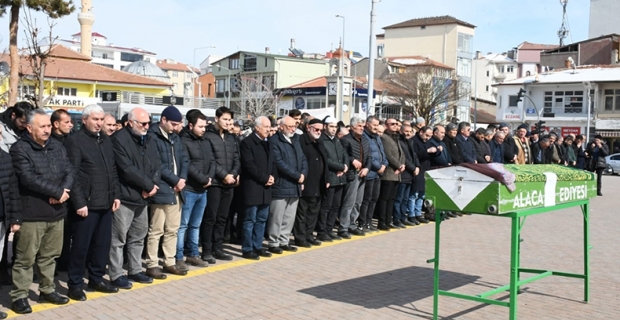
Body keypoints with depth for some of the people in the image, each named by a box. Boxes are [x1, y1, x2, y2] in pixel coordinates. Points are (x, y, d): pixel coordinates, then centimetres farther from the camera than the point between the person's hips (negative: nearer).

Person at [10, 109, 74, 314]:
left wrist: (62, 191, -16)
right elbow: (29, 178, -20)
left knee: (50, 255, 16)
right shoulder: (19, 149, -9)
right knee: (26, 257, 1)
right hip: (32, 213, -6)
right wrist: (57, 192, -16)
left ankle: (47, 290, 28)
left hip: (56, 212, 6)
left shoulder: (57, 147, 11)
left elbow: (69, 171, 4)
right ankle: (19, 296, 12)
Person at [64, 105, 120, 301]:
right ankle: (75, 283, 14)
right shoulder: (74, 141, -7)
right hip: (86, 204, -6)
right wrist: (79, 202, -17)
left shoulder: (106, 140, 13)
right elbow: (72, 175, -13)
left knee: (103, 243, 12)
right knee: (81, 245, 2)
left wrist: (116, 195, 9)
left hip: (105, 203, 6)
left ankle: (97, 278, 26)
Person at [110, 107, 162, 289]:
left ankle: (135, 270, 28)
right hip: (124, 197, -8)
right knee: (119, 238, 0)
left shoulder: (148, 140, 12)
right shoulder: (119, 139, -13)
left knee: (138, 237, 16)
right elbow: (127, 169, -20)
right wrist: (149, 184, -14)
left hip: (142, 197, 8)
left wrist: (152, 185, -11)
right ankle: (116, 275, 9)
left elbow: (157, 165, 8)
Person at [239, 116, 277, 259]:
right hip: (252, 187, -7)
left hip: (266, 187, 8)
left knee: (262, 219, 11)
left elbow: (272, 162, 17)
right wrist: (265, 178, -15)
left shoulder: (268, 143, 15)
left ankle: (257, 246, 19)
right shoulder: (247, 142, -8)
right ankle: (247, 249, 3)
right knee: (250, 219, -3)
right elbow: (249, 165, -16)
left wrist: (273, 177, -2)